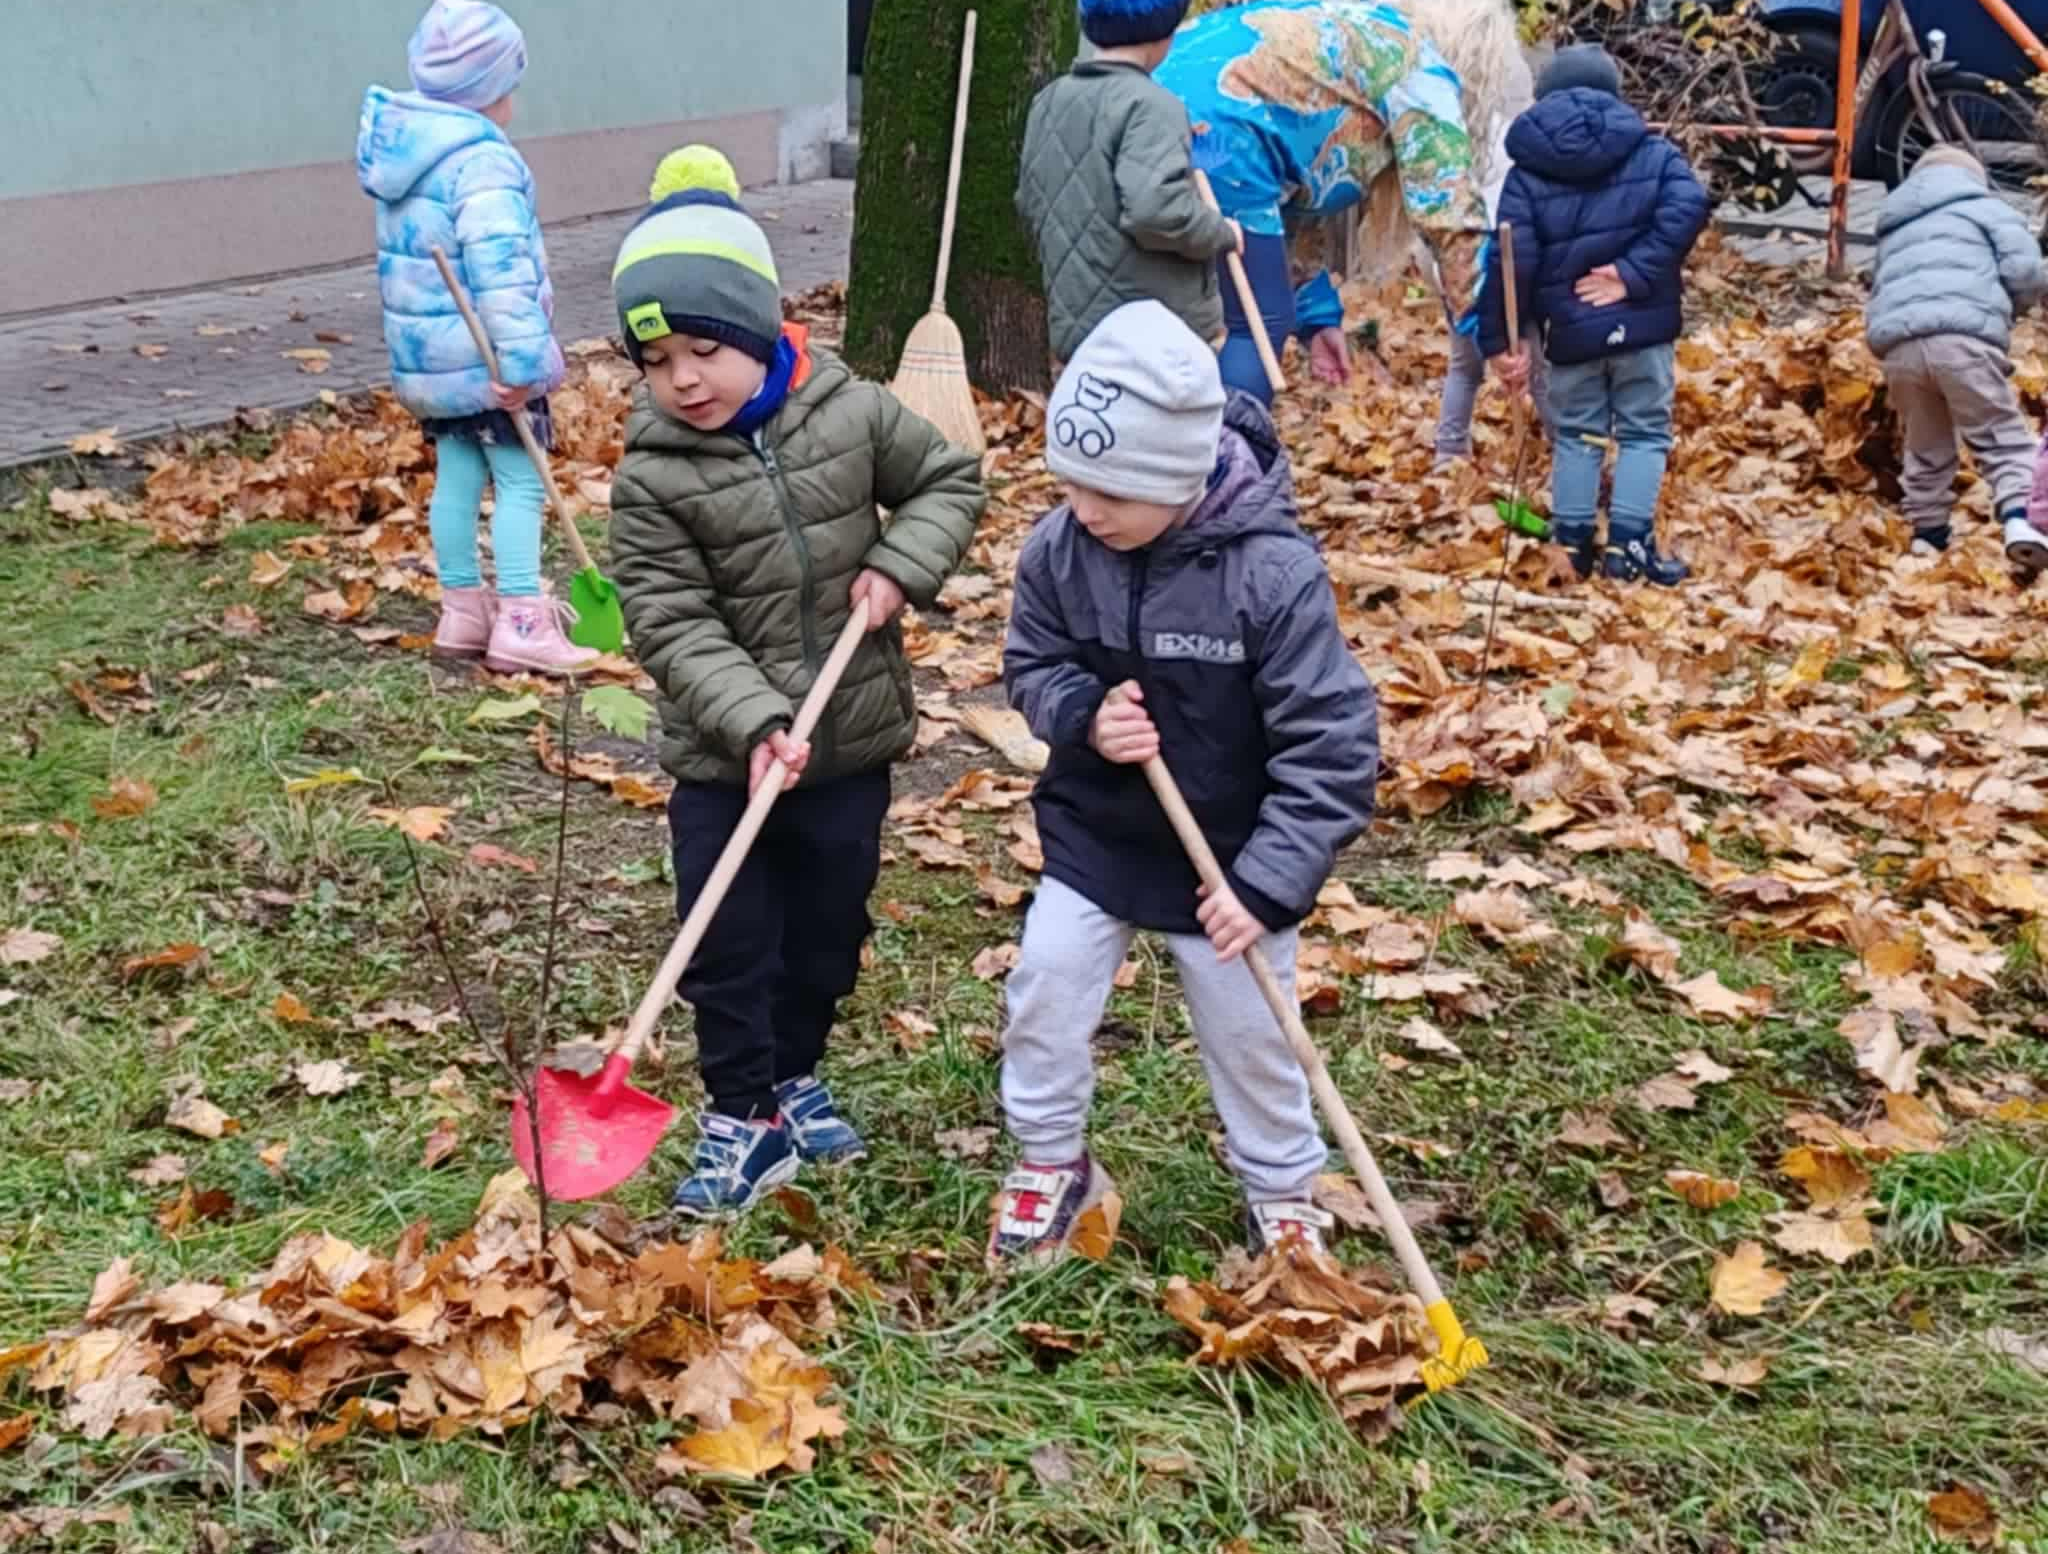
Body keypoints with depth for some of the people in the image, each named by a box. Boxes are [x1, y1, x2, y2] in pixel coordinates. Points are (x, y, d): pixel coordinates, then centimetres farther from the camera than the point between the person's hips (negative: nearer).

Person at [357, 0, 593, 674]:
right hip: (485, 358, -9)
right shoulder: (482, 160, -20)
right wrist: (520, 359, -30)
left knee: (457, 478, 14)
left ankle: (462, 611, 21)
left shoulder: (402, 145, 9)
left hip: (426, 354, 9)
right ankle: (521, 625, -5)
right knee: (521, 484, -3)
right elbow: (499, 267, -28)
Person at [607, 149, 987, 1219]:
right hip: (723, 758, -2)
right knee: (727, 943, 2)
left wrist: (902, 566, -11)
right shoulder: (651, 478, -13)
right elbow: (673, 625, -16)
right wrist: (755, 724, -28)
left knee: (827, 928, 17)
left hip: (850, 739, 2)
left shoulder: (851, 412, -7)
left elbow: (949, 480, 7)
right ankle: (742, 1119, 19)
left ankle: (796, 1076, 39)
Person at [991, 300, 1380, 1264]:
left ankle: (1282, 1194, 37)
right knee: (1043, 994, 7)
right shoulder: (1057, 549, -16)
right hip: (1093, 834, 3)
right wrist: (1083, 715, -21)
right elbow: (1031, 668, 2)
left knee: (1250, 1034, 12)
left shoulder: (1272, 571, -27)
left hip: (1229, 854, -3)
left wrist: (1269, 882, -24)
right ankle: (1052, 1163, 34)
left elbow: (1331, 745, -22)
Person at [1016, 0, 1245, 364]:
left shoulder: (1048, 103, 12)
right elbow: (1155, 208, -25)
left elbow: (1030, 202, 21)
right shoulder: (1150, 105, -14)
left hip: (1077, 327, 8)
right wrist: (1223, 234, -8)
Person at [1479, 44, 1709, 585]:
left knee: (1576, 435, 15)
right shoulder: (1654, 153, 4)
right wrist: (1633, 273, -14)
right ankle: (1629, 544, 0)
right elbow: (1687, 210, -15)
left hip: (1571, 331, 1)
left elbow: (1512, 259, -6)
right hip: (1643, 323, -1)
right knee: (1644, 432, 8)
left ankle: (1572, 543, 15)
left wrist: (1500, 340, -3)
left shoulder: (1528, 172, 3)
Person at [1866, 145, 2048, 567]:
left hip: (1897, 344, 5)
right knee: (2001, 434, -2)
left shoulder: (1893, 230, 35)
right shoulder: (1981, 206, 17)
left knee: (1925, 446, 19)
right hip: (1962, 337, -5)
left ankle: (1927, 534, 22)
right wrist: (2005, 306, 23)